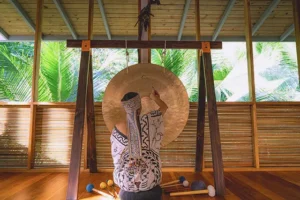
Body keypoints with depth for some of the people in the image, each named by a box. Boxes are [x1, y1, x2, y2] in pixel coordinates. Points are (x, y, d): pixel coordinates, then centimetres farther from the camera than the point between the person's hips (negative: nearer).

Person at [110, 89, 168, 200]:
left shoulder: (117, 129, -10)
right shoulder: (149, 121, -13)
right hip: (150, 180, 0)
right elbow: (164, 107, 8)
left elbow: (117, 158, 1)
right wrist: (155, 97, 26)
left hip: (125, 181, 1)